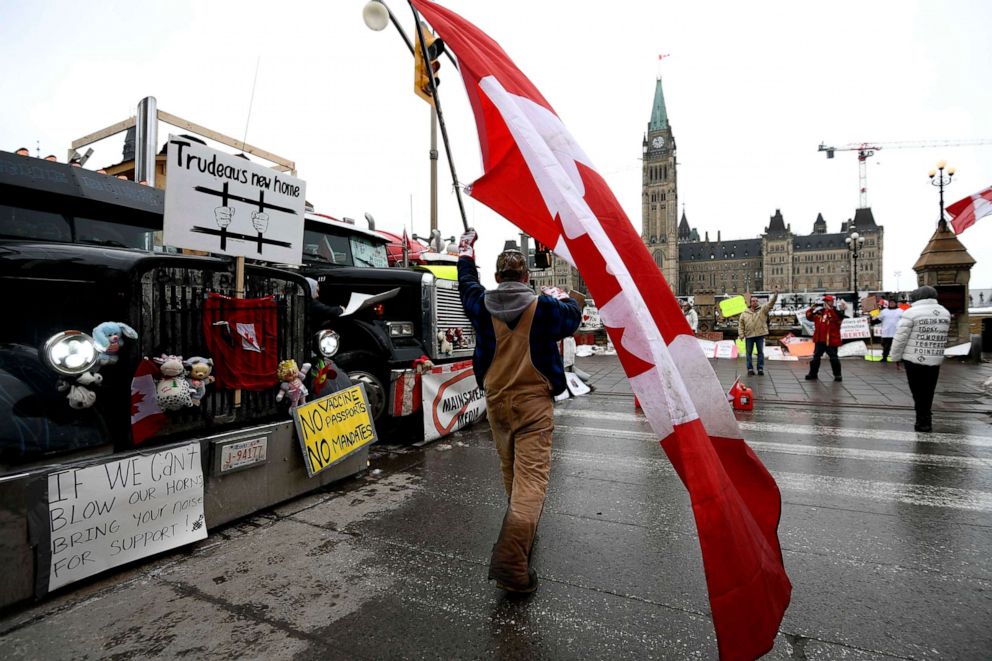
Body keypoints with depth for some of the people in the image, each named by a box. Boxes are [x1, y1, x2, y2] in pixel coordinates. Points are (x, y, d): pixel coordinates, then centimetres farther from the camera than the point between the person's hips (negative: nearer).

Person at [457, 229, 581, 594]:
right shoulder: (542, 307, -9)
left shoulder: (483, 305, -2)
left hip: (496, 401, 5)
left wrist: (466, 256, 39)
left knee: (510, 472, 23)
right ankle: (511, 560, -15)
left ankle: (523, 527, 46)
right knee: (531, 477, -6)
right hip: (533, 402, -4)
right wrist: (565, 297, 32)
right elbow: (572, 316, 10)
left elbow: (468, 287, 21)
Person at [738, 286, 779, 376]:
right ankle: (750, 369, 12)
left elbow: (771, 303, -11)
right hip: (749, 335, 1)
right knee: (748, 352, 4)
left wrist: (775, 294, -26)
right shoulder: (745, 313, 5)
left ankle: (760, 369, 14)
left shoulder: (763, 309, 3)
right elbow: (740, 324, 5)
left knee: (760, 352, 6)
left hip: (760, 335, 0)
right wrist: (741, 334, -4)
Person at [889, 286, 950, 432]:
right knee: (928, 392, 15)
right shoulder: (945, 313, 9)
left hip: (914, 359, -5)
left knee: (918, 392, 3)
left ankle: (923, 422, 4)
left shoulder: (911, 313, -12)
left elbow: (900, 338, -10)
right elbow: (943, 337, 14)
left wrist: (896, 357, -1)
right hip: (935, 360, 5)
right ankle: (926, 420, 22)